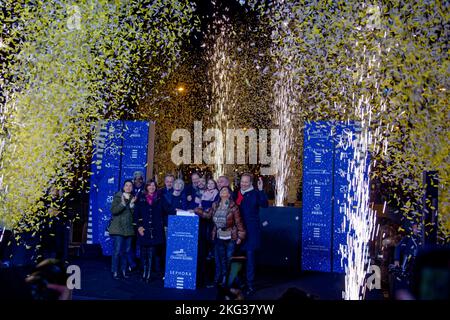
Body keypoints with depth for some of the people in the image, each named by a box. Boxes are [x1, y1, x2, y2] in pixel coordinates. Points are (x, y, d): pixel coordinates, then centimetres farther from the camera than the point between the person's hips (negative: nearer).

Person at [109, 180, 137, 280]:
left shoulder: (133, 198, 11)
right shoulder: (117, 197, 1)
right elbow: (113, 211, -11)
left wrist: (132, 204, -11)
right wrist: (122, 203, -23)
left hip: (129, 229, 4)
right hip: (118, 228, -4)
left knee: (126, 250, 6)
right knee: (117, 250, -8)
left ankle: (123, 271, 15)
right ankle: (115, 272, -2)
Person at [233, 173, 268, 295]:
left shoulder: (255, 193, -6)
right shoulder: (236, 193, 10)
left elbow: (265, 205, -23)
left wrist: (261, 190, -32)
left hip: (251, 230, -6)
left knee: (249, 256, -1)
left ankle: (250, 284, 6)